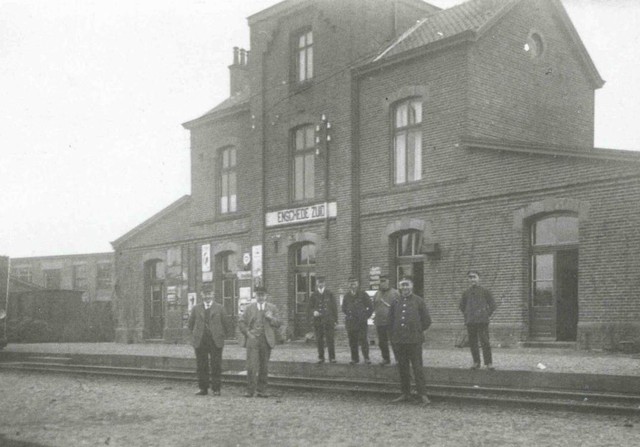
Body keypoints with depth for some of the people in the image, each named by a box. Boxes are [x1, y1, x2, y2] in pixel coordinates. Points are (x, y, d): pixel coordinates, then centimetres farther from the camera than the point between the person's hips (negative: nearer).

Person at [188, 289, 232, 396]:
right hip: (200, 341, 2)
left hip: (215, 341, -1)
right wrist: (195, 335, 11)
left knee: (216, 366, -2)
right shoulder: (196, 308, 10)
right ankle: (203, 388, 11)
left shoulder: (219, 308, 6)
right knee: (201, 366, 3)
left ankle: (216, 389, 4)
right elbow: (191, 324, 16)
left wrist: (222, 335, 7)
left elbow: (226, 324, 9)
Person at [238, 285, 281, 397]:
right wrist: (247, 332, -4)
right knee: (251, 366, -9)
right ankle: (250, 390, -4)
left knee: (264, 367, 5)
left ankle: (261, 390, 13)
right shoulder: (249, 308, 10)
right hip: (253, 340, -1)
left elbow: (278, 324, 8)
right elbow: (241, 322, 10)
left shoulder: (272, 308, 11)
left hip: (266, 341, 2)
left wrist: (271, 318, -11)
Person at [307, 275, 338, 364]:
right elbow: (310, 308, 8)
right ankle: (321, 357, 10)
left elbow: (334, 307, 7)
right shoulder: (314, 295, 9)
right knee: (319, 340, 2)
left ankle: (332, 357, 0)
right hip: (317, 320, 1)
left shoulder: (329, 294, 7)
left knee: (330, 339, -5)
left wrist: (335, 320, 2)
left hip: (328, 320, -1)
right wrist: (313, 312, -15)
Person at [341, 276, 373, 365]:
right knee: (352, 341, 3)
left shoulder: (363, 294, 1)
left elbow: (370, 307, 5)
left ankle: (366, 358, 0)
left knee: (363, 340, -8)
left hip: (361, 322, -3)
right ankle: (354, 358, 11)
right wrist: (348, 315, 8)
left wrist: (366, 316, 0)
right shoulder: (346, 296, 10)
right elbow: (343, 308, 22)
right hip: (350, 322, 3)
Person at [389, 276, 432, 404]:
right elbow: (390, 320, 21)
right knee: (402, 368, 8)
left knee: (417, 367, -5)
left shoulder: (418, 301, 2)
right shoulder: (395, 303, 10)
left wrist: (417, 331, 4)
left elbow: (427, 321, 5)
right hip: (399, 341, 4)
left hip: (414, 340, -4)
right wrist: (395, 333, 12)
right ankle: (405, 394, 16)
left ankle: (421, 394, -1)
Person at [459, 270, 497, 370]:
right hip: (470, 322, 4)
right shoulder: (466, 293, 10)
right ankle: (476, 363, 14)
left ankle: (489, 363, -3)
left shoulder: (484, 291, 2)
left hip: (482, 321, -4)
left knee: (485, 342, -8)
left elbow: (492, 305, 7)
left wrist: (486, 315, 2)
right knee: (472, 343, 5)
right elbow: (462, 306, 24)